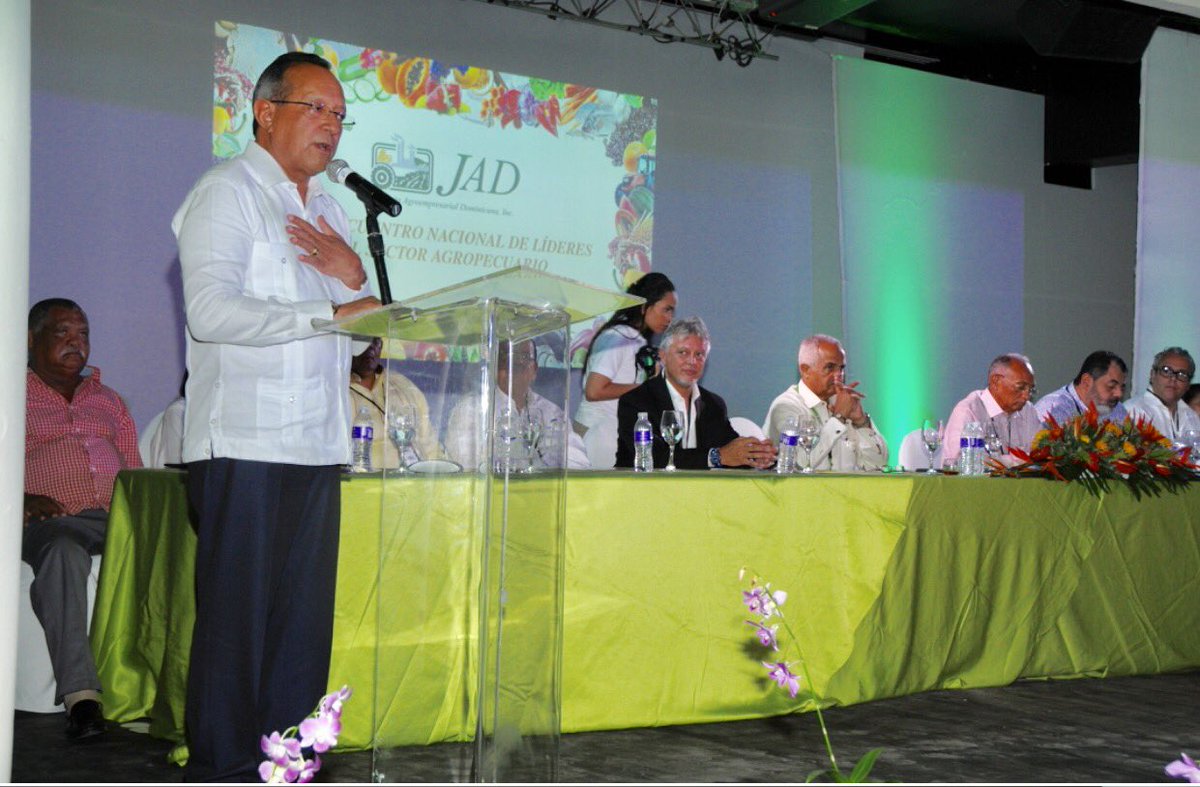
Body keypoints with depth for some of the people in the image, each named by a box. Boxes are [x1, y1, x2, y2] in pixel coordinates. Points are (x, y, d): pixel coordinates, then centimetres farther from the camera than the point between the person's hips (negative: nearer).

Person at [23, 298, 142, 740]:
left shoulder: (108, 400, 29)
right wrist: (24, 500, -13)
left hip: (116, 518, 4)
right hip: (51, 520, -4)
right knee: (62, 550, -40)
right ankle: (80, 695, -47)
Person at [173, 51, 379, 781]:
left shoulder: (329, 209, 22)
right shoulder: (227, 193, -3)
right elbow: (211, 310, -17)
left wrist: (356, 276, 1)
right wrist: (329, 314, -19)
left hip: (317, 444, 8)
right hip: (245, 442, -7)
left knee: (305, 612, 7)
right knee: (237, 611, -4)